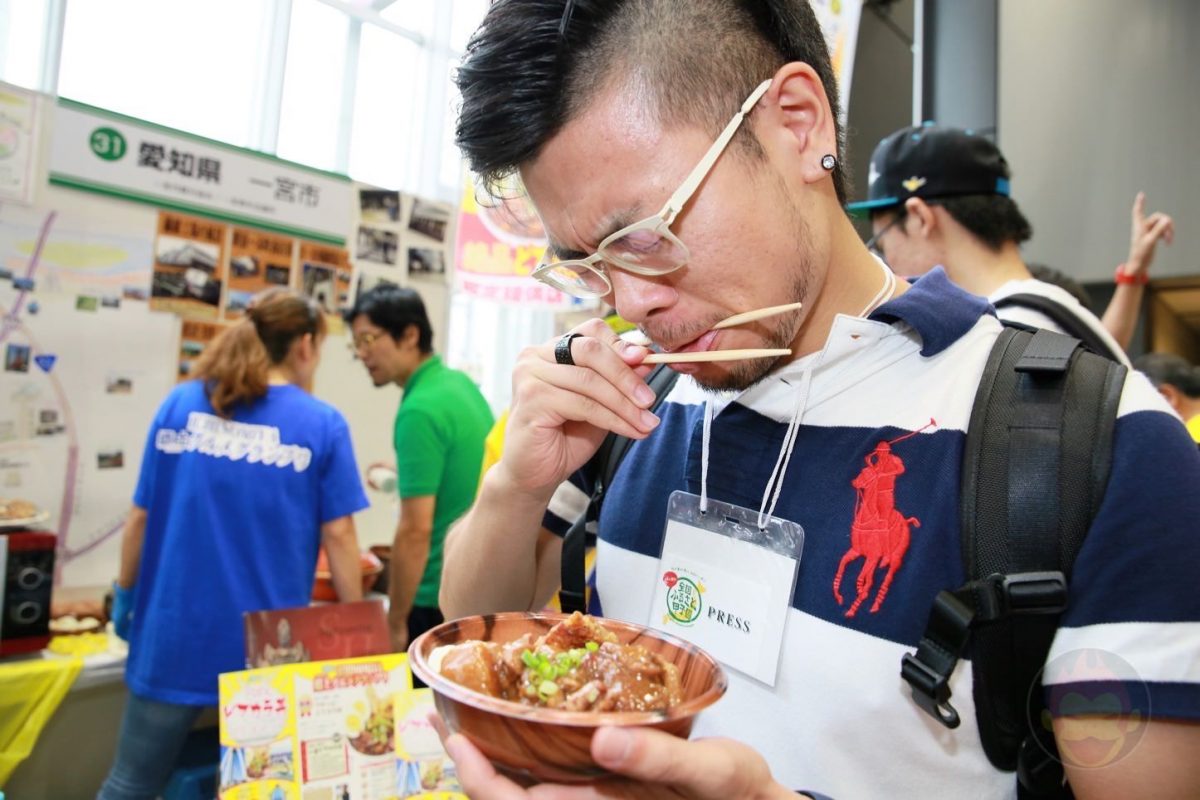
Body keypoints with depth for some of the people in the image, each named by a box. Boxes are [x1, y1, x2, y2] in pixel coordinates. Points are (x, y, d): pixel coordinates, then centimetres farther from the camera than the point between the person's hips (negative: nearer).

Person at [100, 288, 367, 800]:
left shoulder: (179, 404, 0)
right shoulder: (323, 424, -9)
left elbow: (140, 517, 3)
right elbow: (337, 535, -9)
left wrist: (125, 595, 17)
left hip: (174, 631, 3)